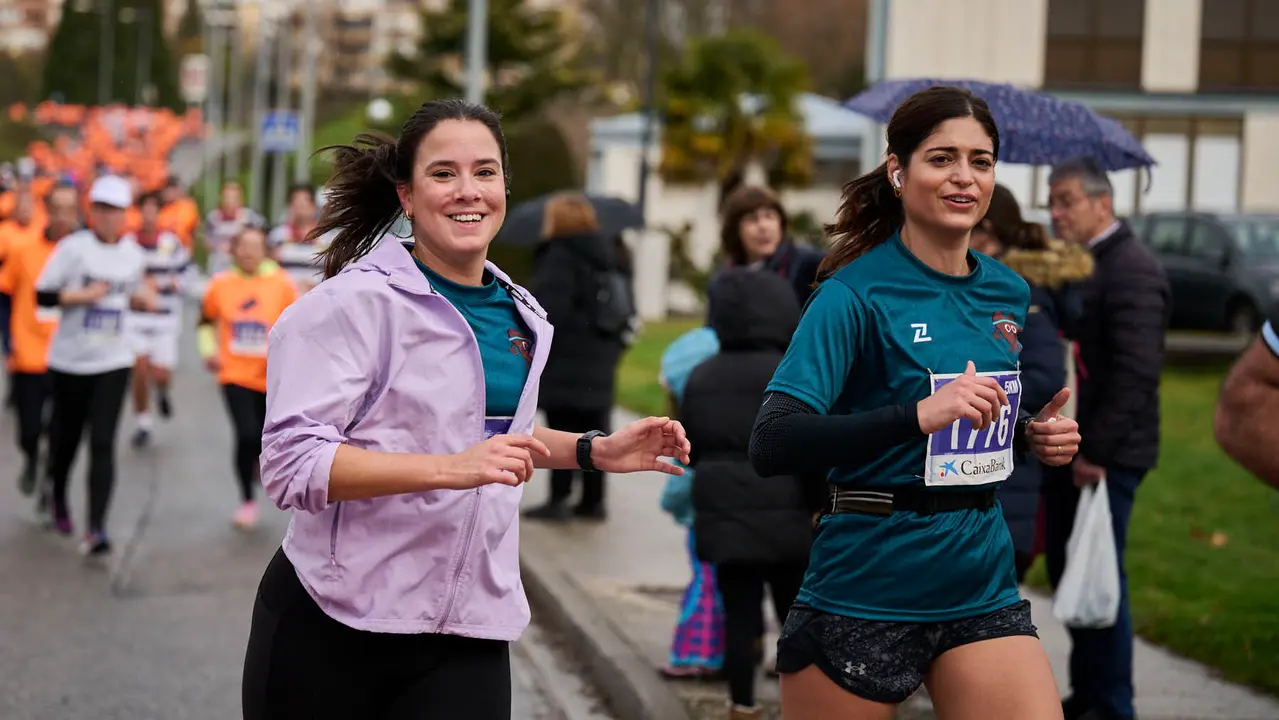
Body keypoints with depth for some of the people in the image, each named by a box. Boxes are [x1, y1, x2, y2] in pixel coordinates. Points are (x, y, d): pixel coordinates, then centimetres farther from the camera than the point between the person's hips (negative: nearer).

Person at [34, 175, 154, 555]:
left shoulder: (134, 254, 4)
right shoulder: (73, 248, -9)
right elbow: (43, 296, -9)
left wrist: (142, 299, -2)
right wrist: (82, 295, -21)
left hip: (114, 362, 1)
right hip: (70, 361, -1)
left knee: (103, 443, -9)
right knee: (65, 437, 12)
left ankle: (96, 530, -13)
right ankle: (57, 495, 45)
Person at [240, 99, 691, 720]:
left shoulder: (524, 318, 11)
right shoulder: (353, 302, -11)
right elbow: (292, 463, -20)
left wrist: (596, 451, 16)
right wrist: (447, 468, -29)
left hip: (468, 640, 5)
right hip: (331, 627, -5)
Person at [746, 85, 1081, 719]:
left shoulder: (1009, 295, 7)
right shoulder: (854, 294, -11)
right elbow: (771, 447, -22)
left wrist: (1035, 435, 2)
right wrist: (919, 414, -31)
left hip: (982, 587, 5)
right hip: (864, 591, -5)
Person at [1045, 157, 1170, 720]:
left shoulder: (1131, 268, -15)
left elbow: (1137, 373, -21)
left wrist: (1093, 451, -21)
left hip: (1104, 456, -9)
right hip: (1071, 450, 9)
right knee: (1067, 572, 14)